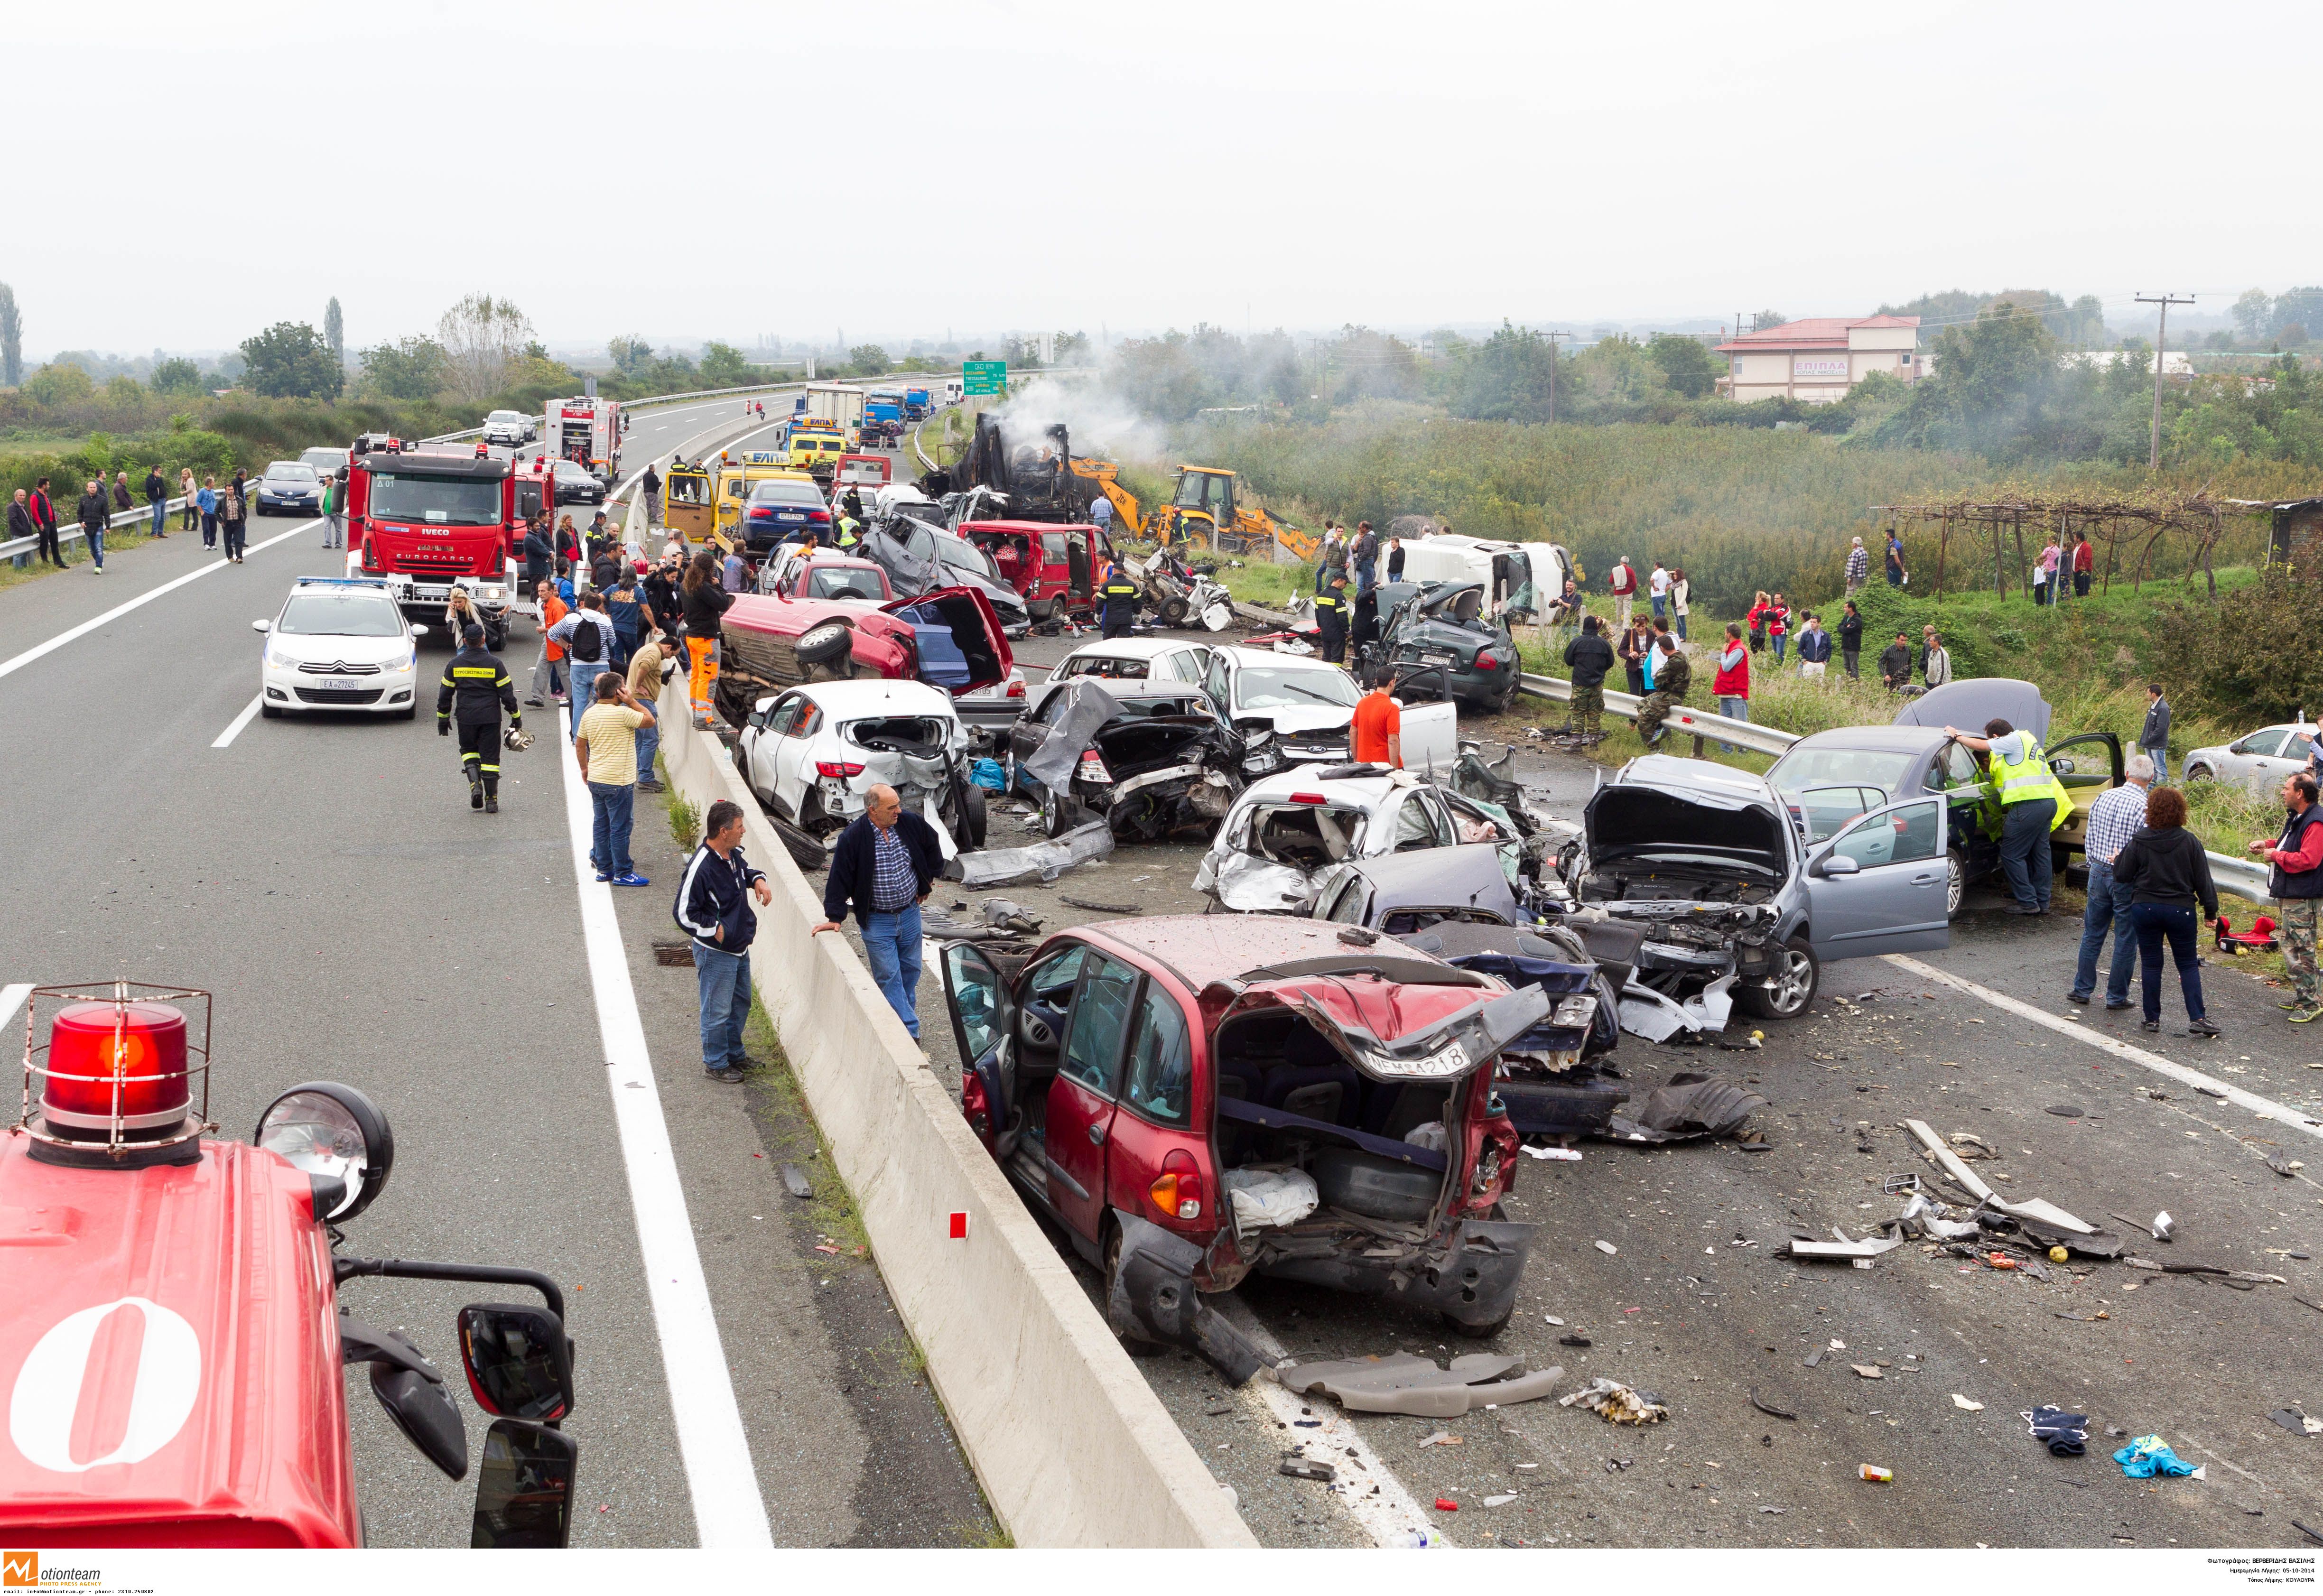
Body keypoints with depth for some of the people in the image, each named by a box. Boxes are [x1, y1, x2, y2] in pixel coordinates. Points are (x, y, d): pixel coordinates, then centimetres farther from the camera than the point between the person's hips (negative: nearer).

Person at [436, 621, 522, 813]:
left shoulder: (455, 664, 0)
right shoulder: (494, 663, -5)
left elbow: (445, 694, 5)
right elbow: (507, 693, -3)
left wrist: (443, 719, 16)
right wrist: (516, 717, 6)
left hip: (466, 718, 1)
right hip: (491, 718, -1)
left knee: (468, 751, 20)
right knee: (490, 757, 4)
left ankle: (475, 784, -4)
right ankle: (491, 801, 5)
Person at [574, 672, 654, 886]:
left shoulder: (589, 713, 5)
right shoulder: (623, 713, -18)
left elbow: (579, 745, 13)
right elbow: (650, 720, -6)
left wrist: (585, 769, 26)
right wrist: (632, 701, -5)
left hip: (595, 779, 7)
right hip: (618, 782, -7)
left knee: (600, 825, 14)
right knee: (620, 828, -1)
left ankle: (604, 868, 21)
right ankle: (622, 873, 4)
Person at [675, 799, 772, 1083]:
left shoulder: (733, 854, -1)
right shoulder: (701, 867, -27)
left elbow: (745, 871, 24)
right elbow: (683, 913, -23)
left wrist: (758, 880, 2)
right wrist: (716, 931, -19)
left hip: (739, 948, 9)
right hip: (716, 953, -9)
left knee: (741, 1003, 22)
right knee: (717, 1011, 5)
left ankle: (734, 1054, 40)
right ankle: (715, 1063, 22)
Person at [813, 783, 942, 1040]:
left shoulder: (910, 824, -7)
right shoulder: (853, 837, -18)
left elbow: (932, 845, 14)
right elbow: (840, 878, -11)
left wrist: (927, 879, 16)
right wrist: (835, 917, -11)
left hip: (910, 912, 4)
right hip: (877, 920, -4)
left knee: (910, 971, 12)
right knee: (889, 977, -5)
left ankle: (904, 1017, 28)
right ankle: (909, 1031, -2)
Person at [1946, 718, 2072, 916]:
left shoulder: (2014, 740, -7)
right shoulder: (2027, 739, 22)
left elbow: (1981, 746, -12)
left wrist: (1956, 736, 0)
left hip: (2029, 805, -10)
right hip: (2048, 802, 10)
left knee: (2012, 855, -2)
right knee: (2040, 854, 15)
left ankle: (2028, 902, -2)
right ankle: (2043, 902, 19)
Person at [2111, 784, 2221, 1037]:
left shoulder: (2138, 842, -6)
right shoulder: (2190, 842, -5)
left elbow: (2122, 875, -1)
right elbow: (2203, 880, -2)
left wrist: (2117, 860, 21)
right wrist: (2210, 911, 6)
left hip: (2144, 909, 0)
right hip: (2181, 911, 0)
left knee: (2150, 964, 8)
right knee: (2188, 965, 7)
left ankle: (2152, 1018, 10)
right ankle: (2197, 1018, -4)